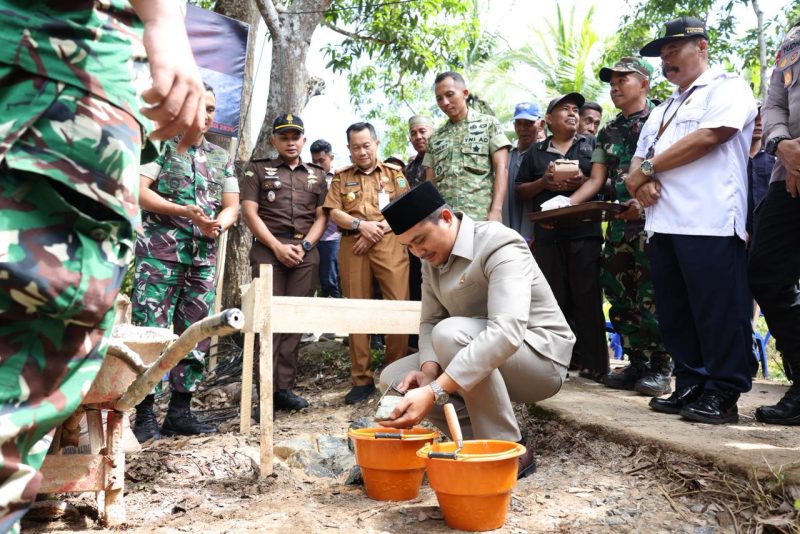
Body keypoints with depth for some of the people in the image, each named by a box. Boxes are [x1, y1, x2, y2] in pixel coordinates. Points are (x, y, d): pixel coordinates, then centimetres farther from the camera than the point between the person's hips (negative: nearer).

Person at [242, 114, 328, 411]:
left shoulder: (317, 175, 19)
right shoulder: (259, 170, 12)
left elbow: (321, 217, 12)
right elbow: (249, 211, 1)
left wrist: (304, 245, -5)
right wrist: (277, 246, -9)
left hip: (306, 252, 3)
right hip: (268, 249, -2)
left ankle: (284, 387, 2)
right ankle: (268, 390, -5)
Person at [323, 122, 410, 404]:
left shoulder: (394, 172, 14)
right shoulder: (341, 177, 17)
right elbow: (334, 213, 6)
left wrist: (379, 230, -9)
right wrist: (361, 226, -11)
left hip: (389, 243, -1)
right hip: (352, 246, 2)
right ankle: (362, 379, 8)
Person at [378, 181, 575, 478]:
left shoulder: (500, 245, -24)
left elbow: (507, 332, -38)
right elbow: (430, 321, 2)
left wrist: (434, 392, -45)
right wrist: (429, 370, -21)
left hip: (540, 357, -8)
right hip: (478, 363, 8)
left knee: (451, 332, -34)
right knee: (392, 379, -3)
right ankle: (484, 439, -1)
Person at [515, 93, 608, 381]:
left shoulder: (591, 145, 14)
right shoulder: (535, 152, 17)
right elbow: (520, 191, 14)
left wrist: (584, 181, -11)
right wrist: (543, 183, -4)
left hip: (584, 230, -1)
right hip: (547, 233, 2)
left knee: (587, 297, -3)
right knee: (555, 298, 2)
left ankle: (594, 363, 1)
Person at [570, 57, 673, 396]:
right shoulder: (608, 132, 19)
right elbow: (596, 180, 12)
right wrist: (564, 205, -3)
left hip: (652, 218, -7)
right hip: (619, 222, 7)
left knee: (651, 296, -7)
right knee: (619, 295, 8)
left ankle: (661, 369, 4)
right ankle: (637, 364, 18)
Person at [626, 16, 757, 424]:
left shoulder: (726, 86, 4)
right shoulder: (662, 111, 28)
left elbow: (710, 136, -13)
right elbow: (640, 158, 22)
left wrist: (648, 168, -5)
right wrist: (641, 181, -4)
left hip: (710, 221, -8)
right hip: (664, 222, 8)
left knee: (717, 311, -6)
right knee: (674, 313, 9)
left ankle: (722, 394, 2)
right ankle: (690, 386, 18)